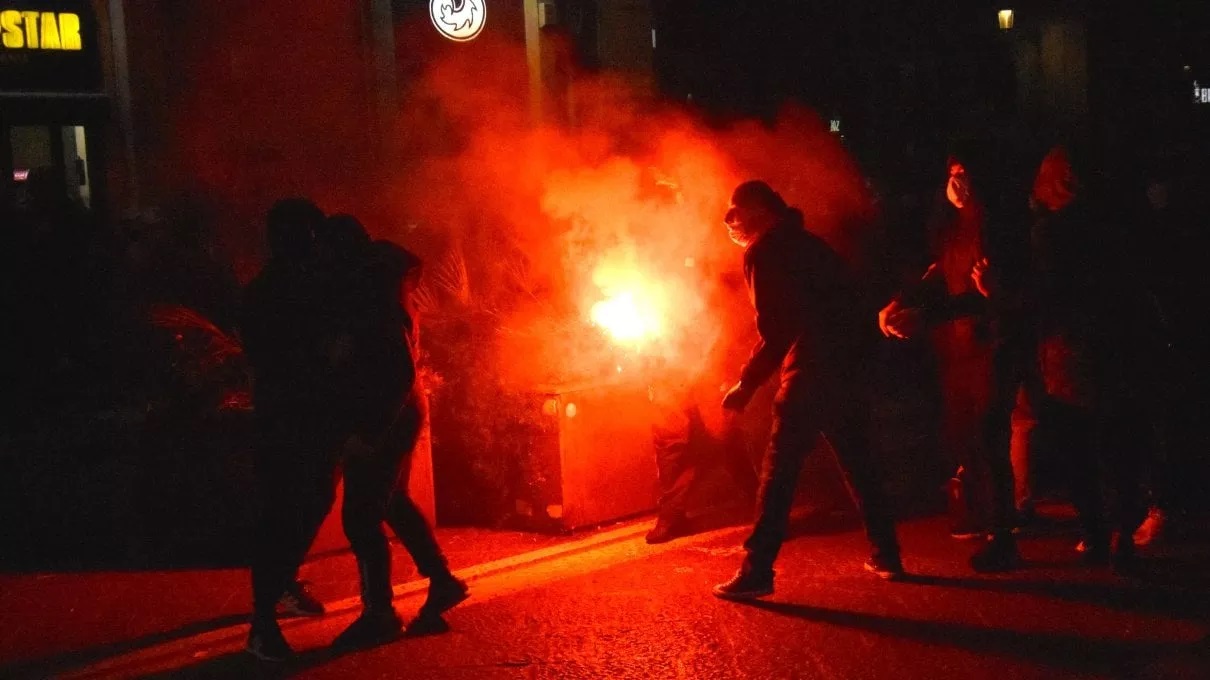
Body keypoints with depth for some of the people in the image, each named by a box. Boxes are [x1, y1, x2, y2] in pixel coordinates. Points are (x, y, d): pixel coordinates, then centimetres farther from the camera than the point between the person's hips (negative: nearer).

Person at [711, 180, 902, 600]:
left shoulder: (763, 253, -5)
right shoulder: (809, 244, 20)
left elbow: (775, 330, -14)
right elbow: (848, 303, 20)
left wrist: (747, 385, -9)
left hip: (809, 373, -8)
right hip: (847, 367, 8)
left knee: (779, 470, -6)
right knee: (857, 463, 17)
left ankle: (757, 570, -8)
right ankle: (886, 555, 22)